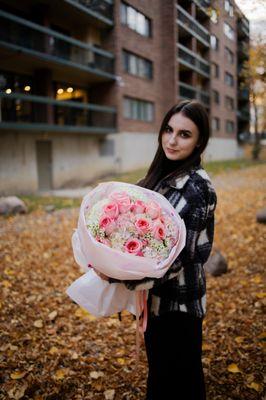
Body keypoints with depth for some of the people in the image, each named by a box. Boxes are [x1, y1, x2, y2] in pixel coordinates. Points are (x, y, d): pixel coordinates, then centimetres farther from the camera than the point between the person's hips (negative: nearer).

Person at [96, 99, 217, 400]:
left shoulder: (196, 186, -23)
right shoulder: (164, 173, 4)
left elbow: (178, 256, -25)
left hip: (178, 301, -8)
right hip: (157, 296, 8)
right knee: (160, 371, 28)